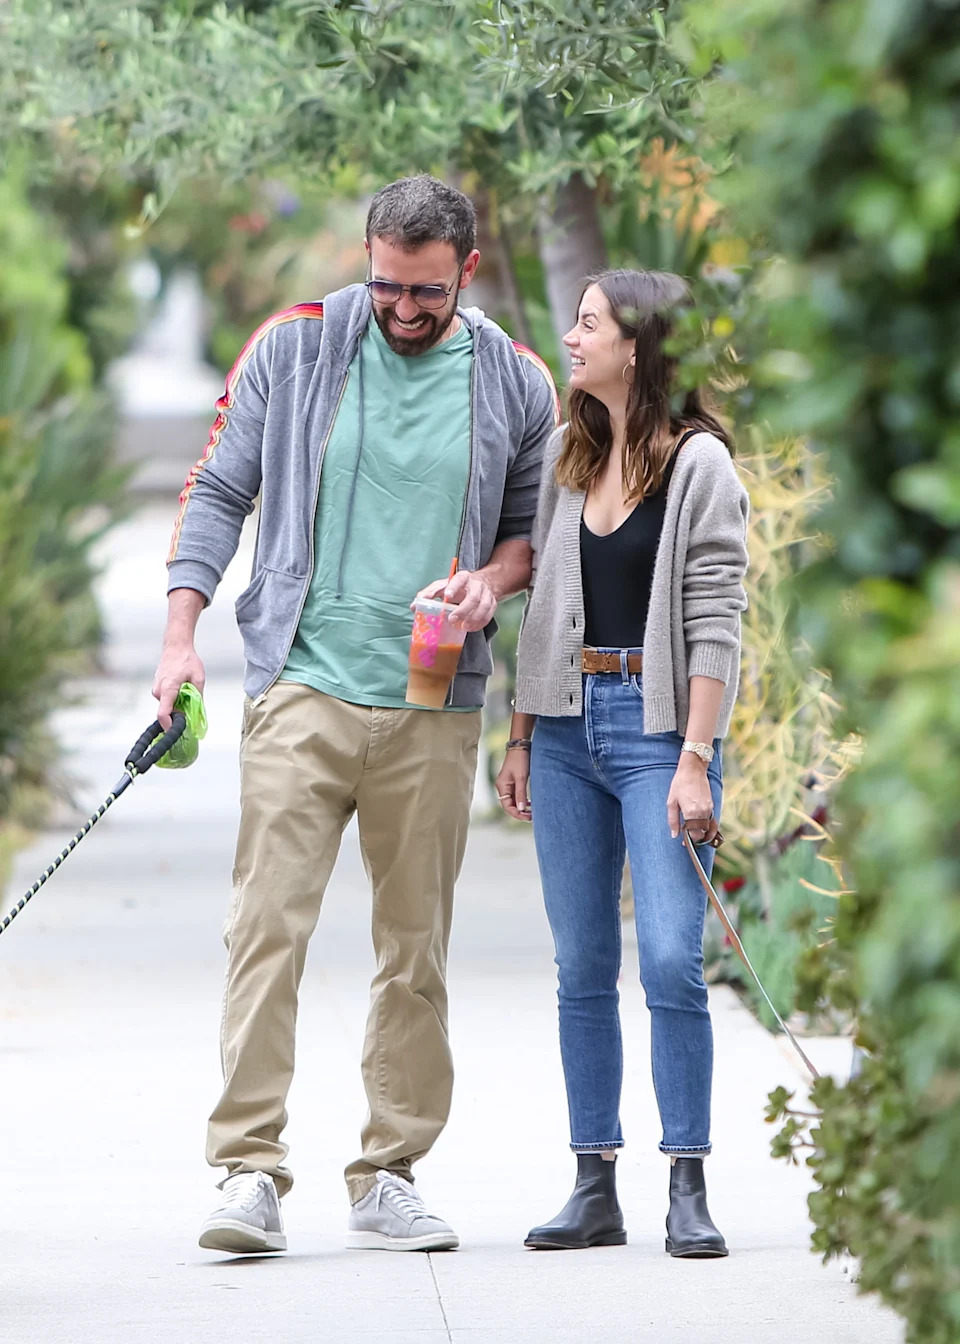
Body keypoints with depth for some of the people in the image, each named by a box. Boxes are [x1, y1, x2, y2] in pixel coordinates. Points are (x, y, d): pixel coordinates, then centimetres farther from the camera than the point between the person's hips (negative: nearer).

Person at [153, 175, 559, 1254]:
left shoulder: (515, 384, 7)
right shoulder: (292, 348, 3)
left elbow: (539, 521, 17)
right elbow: (218, 490, 7)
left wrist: (493, 578, -5)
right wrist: (182, 630, -3)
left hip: (434, 705, 2)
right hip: (302, 686, -2)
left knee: (417, 948, 5)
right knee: (267, 926, -12)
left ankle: (388, 1178, 12)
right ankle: (250, 1172, -12)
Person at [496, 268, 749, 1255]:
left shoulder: (699, 463, -5)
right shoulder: (566, 454, 13)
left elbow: (714, 621, -9)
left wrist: (695, 759, -15)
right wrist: (521, 736, 13)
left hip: (659, 723, -6)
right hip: (567, 723, 6)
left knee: (671, 960, -11)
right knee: (581, 968, 5)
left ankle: (688, 1191, -6)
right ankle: (595, 1187, 9)